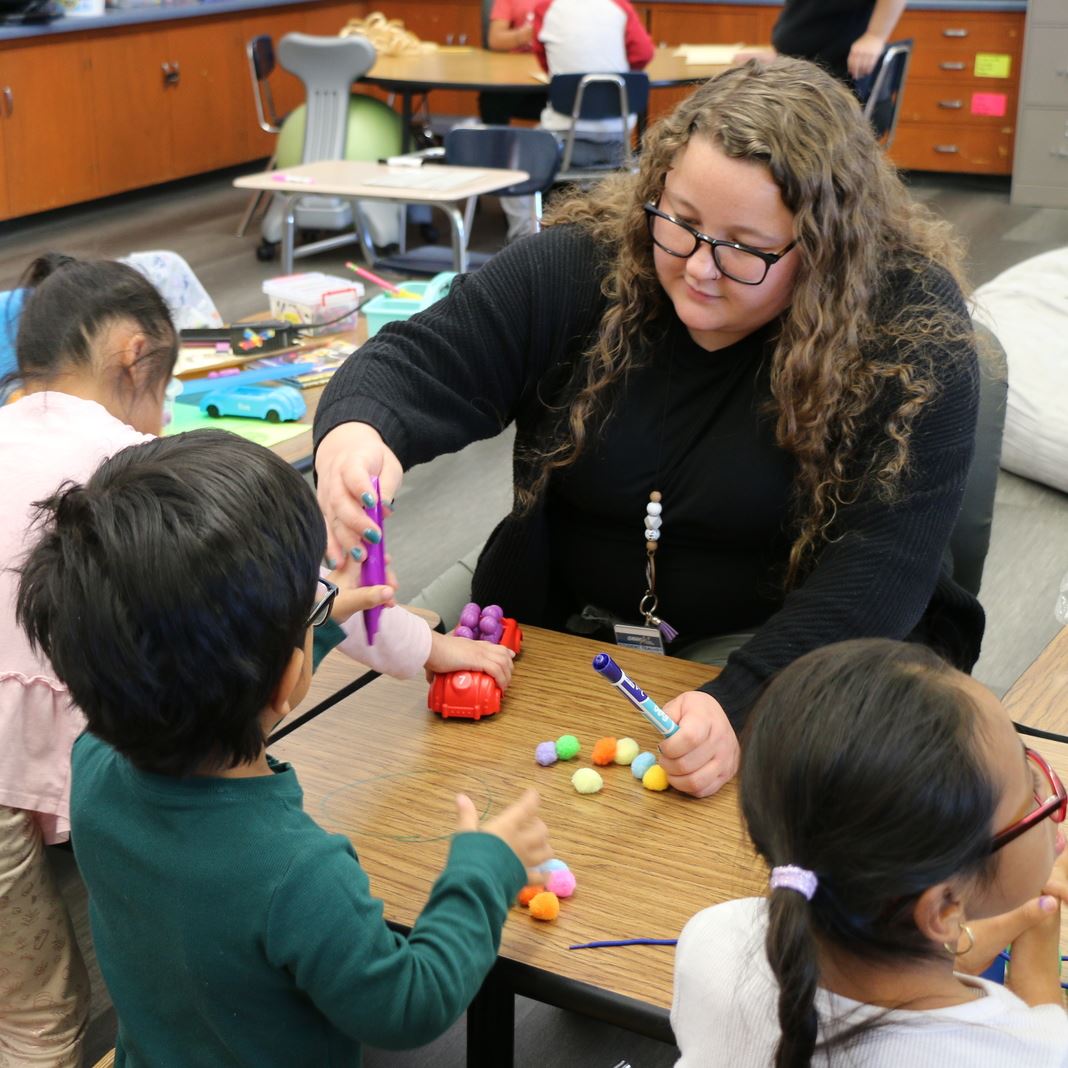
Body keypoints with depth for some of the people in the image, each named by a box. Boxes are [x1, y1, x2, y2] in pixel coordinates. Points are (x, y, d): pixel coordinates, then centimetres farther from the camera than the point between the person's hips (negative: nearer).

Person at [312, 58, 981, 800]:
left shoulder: (911, 329, -18)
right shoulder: (582, 266, -9)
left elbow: (880, 563, -23)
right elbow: (425, 361, -10)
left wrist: (742, 704, -37)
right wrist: (353, 434, -35)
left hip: (785, 644, -3)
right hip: (568, 620, 4)